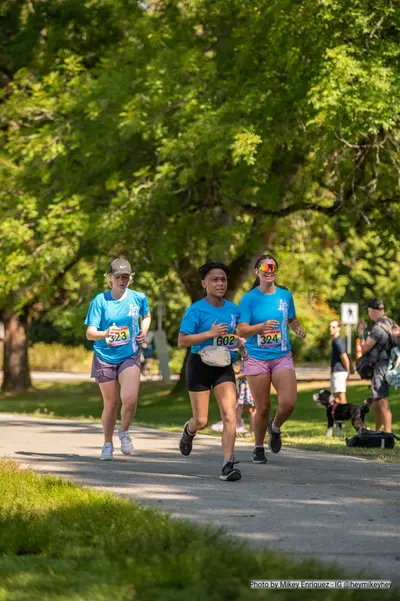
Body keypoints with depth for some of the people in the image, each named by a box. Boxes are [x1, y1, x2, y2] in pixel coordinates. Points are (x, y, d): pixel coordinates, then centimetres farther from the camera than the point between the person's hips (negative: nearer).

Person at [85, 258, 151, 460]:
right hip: (105, 357, 0)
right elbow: (90, 333, -12)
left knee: (130, 398, -21)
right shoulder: (100, 300, -7)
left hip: (130, 356, 0)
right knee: (110, 404, 7)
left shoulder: (138, 298, -1)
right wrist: (105, 334, -32)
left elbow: (146, 316, 22)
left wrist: (143, 331, 2)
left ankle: (124, 432, 7)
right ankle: (108, 444, 28)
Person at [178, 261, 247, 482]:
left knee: (229, 415, -15)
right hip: (200, 365, -3)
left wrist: (242, 348, 2)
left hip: (224, 366, 3)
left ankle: (227, 464, -16)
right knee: (201, 421, 3)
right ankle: (189, 431, 42)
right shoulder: (196, 310, -10)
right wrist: (210, 334, -22)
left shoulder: (233, 309, 6)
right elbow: (182, 341, -14)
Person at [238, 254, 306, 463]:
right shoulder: (249, 298, -4)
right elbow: (242, 330, -8)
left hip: (282, 357, 2)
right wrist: (263, 326, -25)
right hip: (257, 358, -2)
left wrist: (298, 328, -1)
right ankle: (258, 448, 22)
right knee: (263, 408, 1)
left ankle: (275, 428, 19)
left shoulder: (285, 295, 5)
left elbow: (292, 320, 21)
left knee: (288, 403, -14)